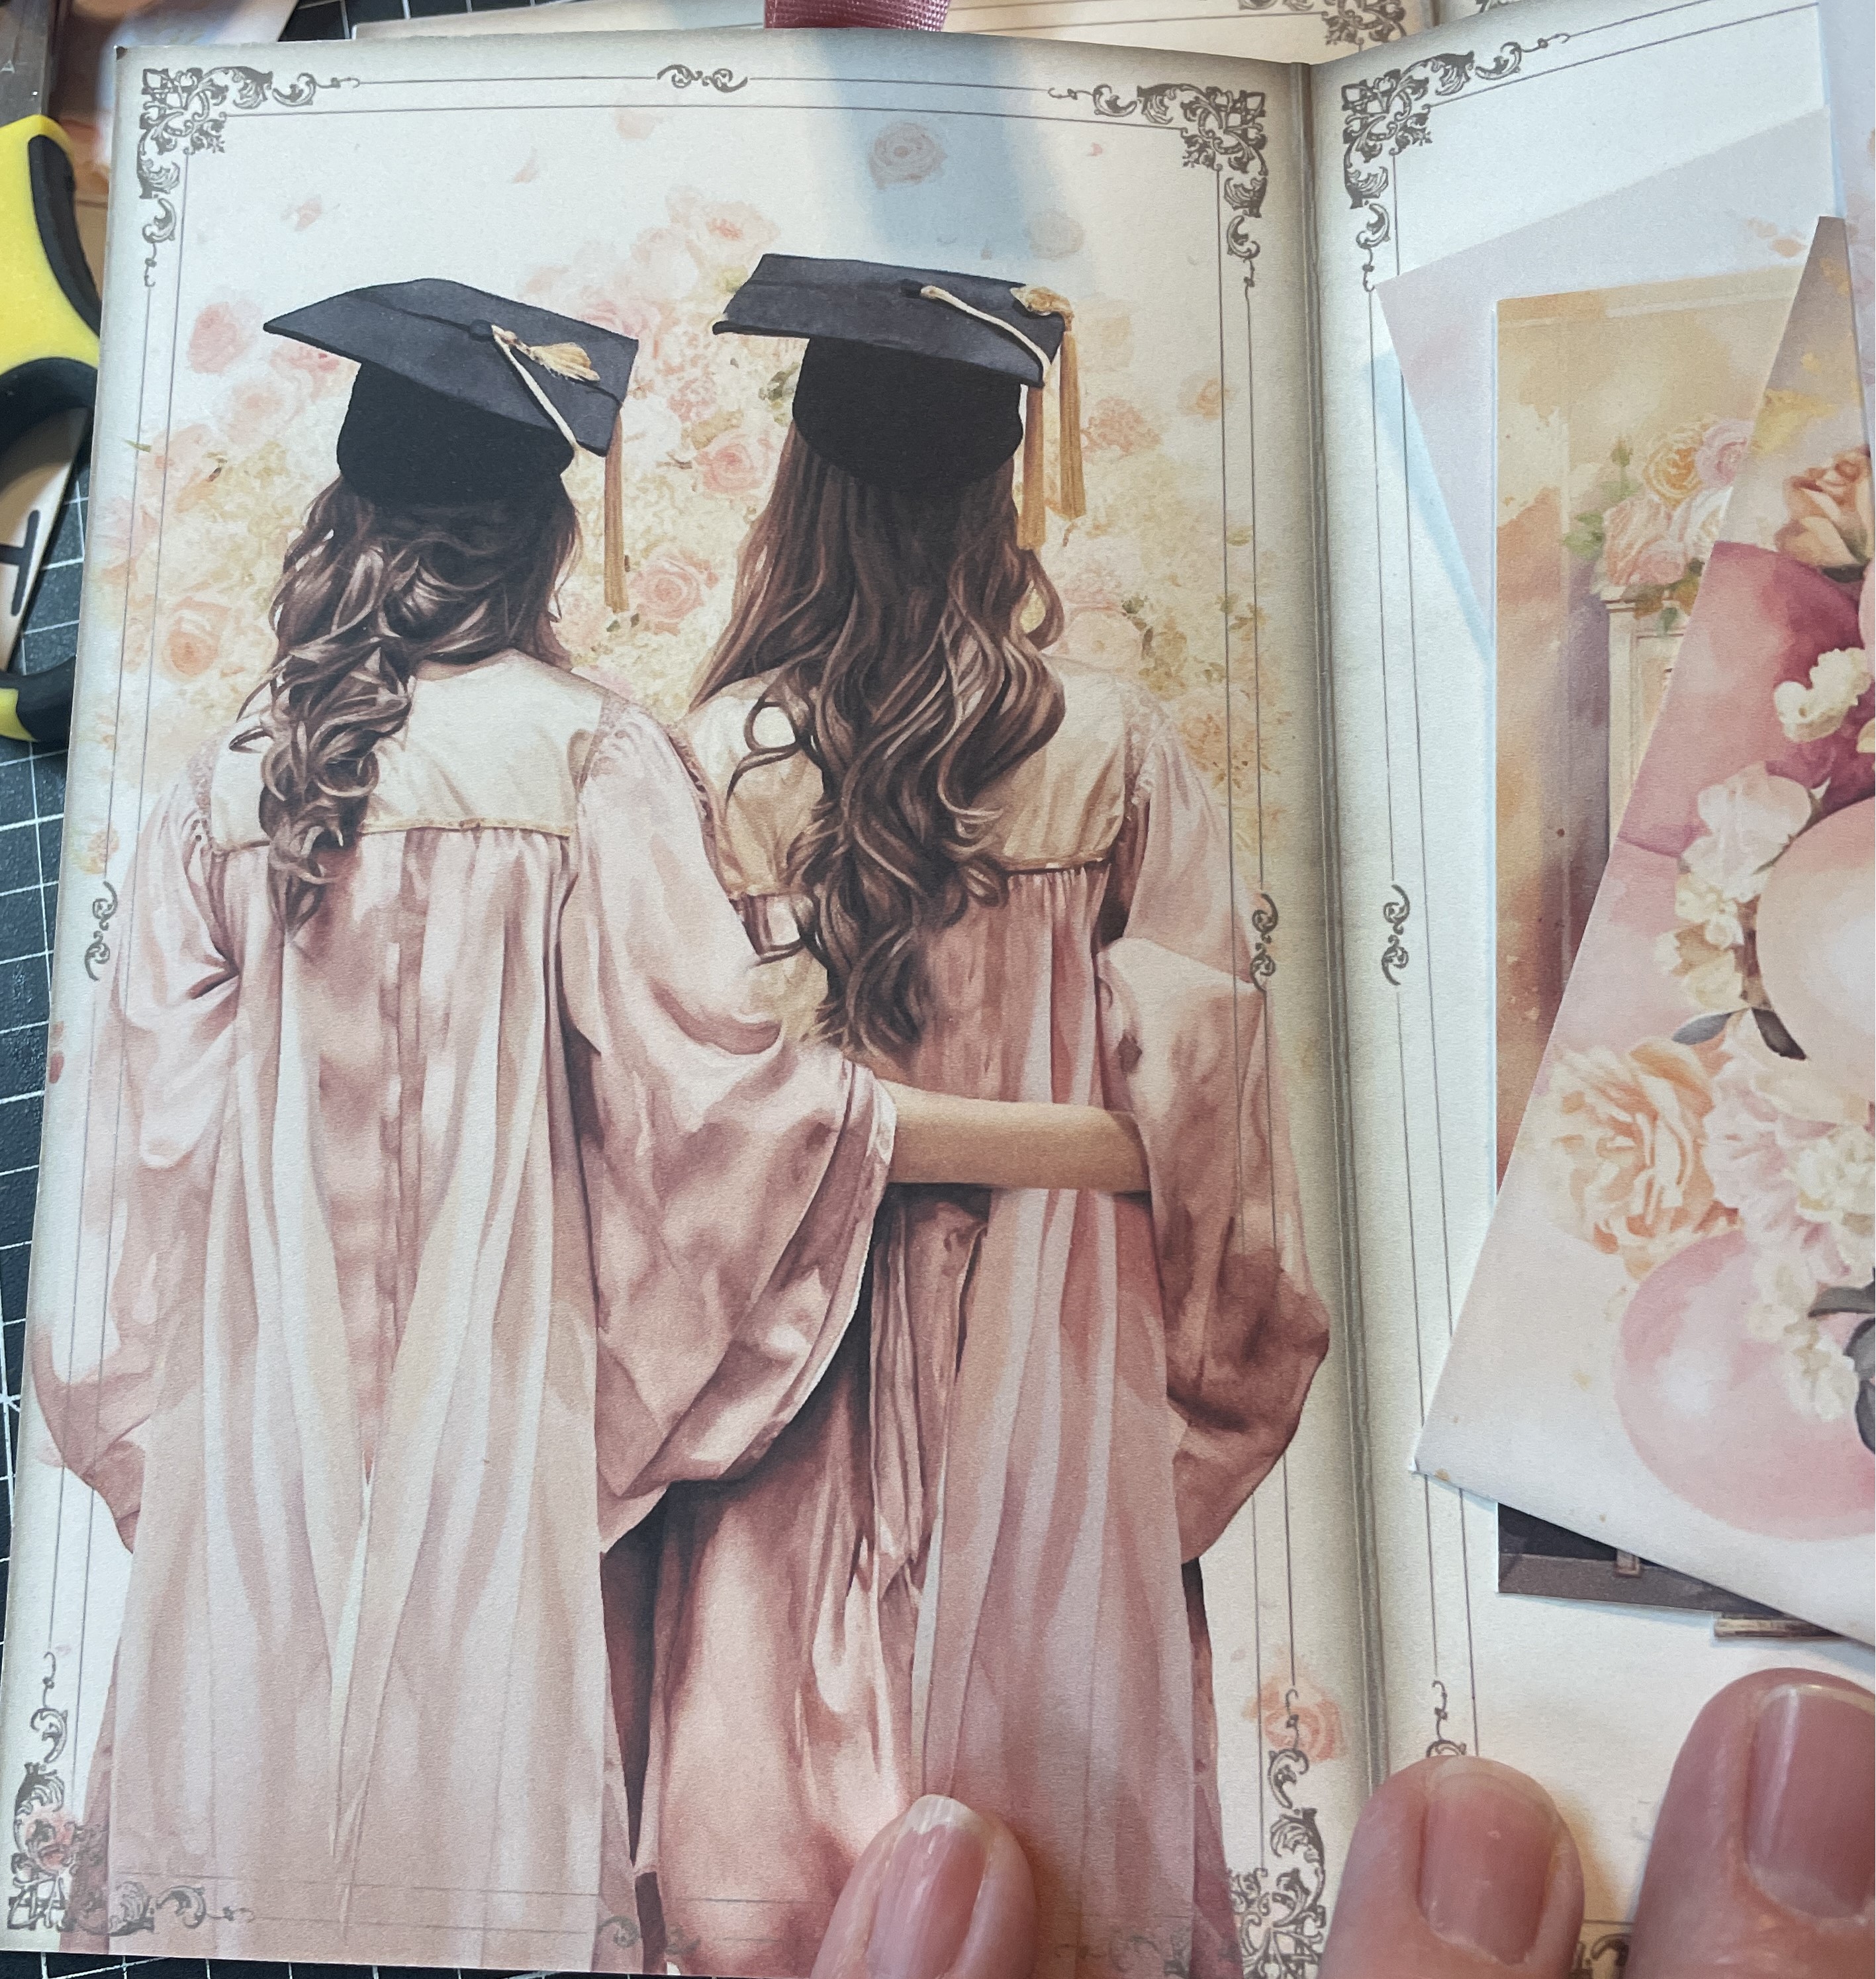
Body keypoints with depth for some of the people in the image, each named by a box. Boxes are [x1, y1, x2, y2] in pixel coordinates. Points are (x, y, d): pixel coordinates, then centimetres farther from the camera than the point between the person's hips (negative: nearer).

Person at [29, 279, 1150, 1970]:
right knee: (477, 1821, 8)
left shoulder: (225, 785, 4)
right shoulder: (587, 755, -7)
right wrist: (1097, 1144, -10)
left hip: (252, 1413, 4)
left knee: (253, 1782, 14)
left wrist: (124, 1423, 18)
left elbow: (150, 1137, 5)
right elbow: (710, 1081, -15)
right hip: (488, 1397, -3)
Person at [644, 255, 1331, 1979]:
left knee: (796, 1741, 15)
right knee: (1039, 1763, 14)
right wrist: (1224, 1351, 8)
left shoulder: (721, 752, -8)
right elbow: (1196, 1065, -7)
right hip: (1039, 1357, 0)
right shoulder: (1111, 753, -9)